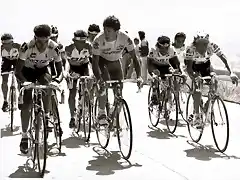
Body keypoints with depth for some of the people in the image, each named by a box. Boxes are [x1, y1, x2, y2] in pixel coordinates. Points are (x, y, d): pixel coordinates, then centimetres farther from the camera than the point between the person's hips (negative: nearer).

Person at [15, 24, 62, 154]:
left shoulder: (54, 47, -28)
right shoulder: (27, 47, -34)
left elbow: (59, 68, -17)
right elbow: (18, 70, -31)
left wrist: (57, 79, -36)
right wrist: (24, 82, -48)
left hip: (43, 69, 1)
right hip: (28, 70, -1)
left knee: (46, 83, -33)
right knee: (27, 103, -10)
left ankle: (47, 116, -14)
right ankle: (24, 136, 1)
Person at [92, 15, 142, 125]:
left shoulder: (125, 38, -29)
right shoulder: (98, 40, -32)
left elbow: (134, 58, -23)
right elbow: (95, 62, -30)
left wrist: (139, 76, -34)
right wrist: (99, 79, -47)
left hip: (115, 62, 3)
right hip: (102, 62, -2)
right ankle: (101, 114, -13)